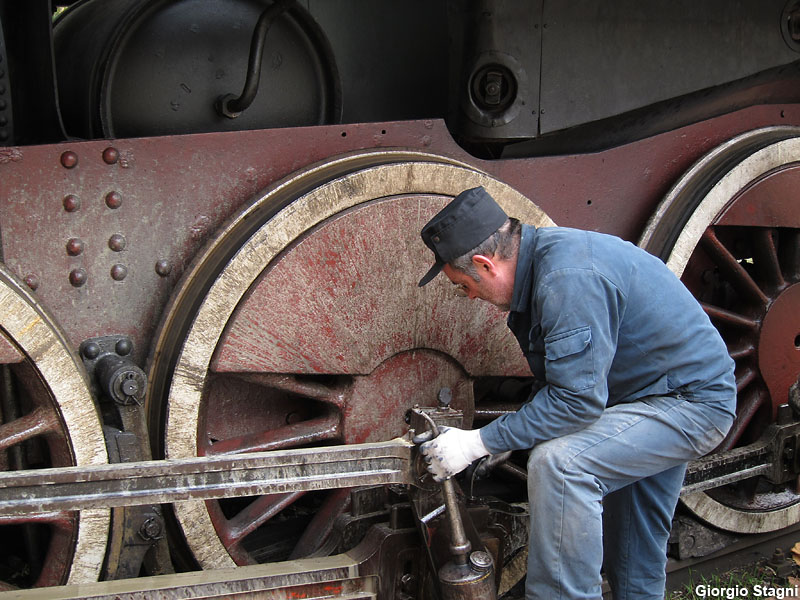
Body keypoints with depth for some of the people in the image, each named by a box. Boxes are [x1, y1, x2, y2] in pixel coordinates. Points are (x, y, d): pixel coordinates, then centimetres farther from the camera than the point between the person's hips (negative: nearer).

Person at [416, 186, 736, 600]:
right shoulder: (540, 257, 2)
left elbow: (577, 401, -30)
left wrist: (480, 443, -24)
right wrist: (505, 442, 5)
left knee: (559, 464, -28)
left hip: (692, 402, -10)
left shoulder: (569, 278, -30)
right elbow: (558, 383, 11)